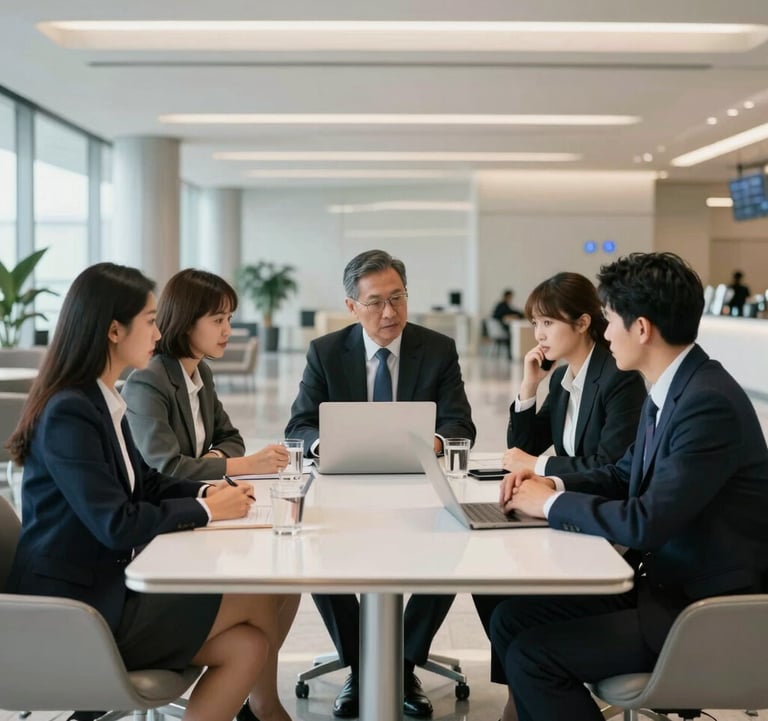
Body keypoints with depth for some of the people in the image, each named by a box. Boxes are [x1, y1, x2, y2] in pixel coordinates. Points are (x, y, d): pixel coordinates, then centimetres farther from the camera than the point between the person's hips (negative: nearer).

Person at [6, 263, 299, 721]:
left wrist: (207, 491, -4)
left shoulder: (104, 401, 8)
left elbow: (146, 484, 15)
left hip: (109, 586, 9)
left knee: (248, 645, -4)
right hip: (76, 610, -9)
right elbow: (116, 524, -25)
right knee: (257, 596, -5)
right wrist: (206, 510, -13)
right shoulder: (68, 413, -21)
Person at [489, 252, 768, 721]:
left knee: (534, 656, -15)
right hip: (663, 581, 9)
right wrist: (553, 483, 2)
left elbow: (647, 523, -27)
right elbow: (626, 475, 19)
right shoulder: (670, 390, 6)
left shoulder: (709, 403, -24)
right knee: (512, 619, 5)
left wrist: (552, 503, -13)